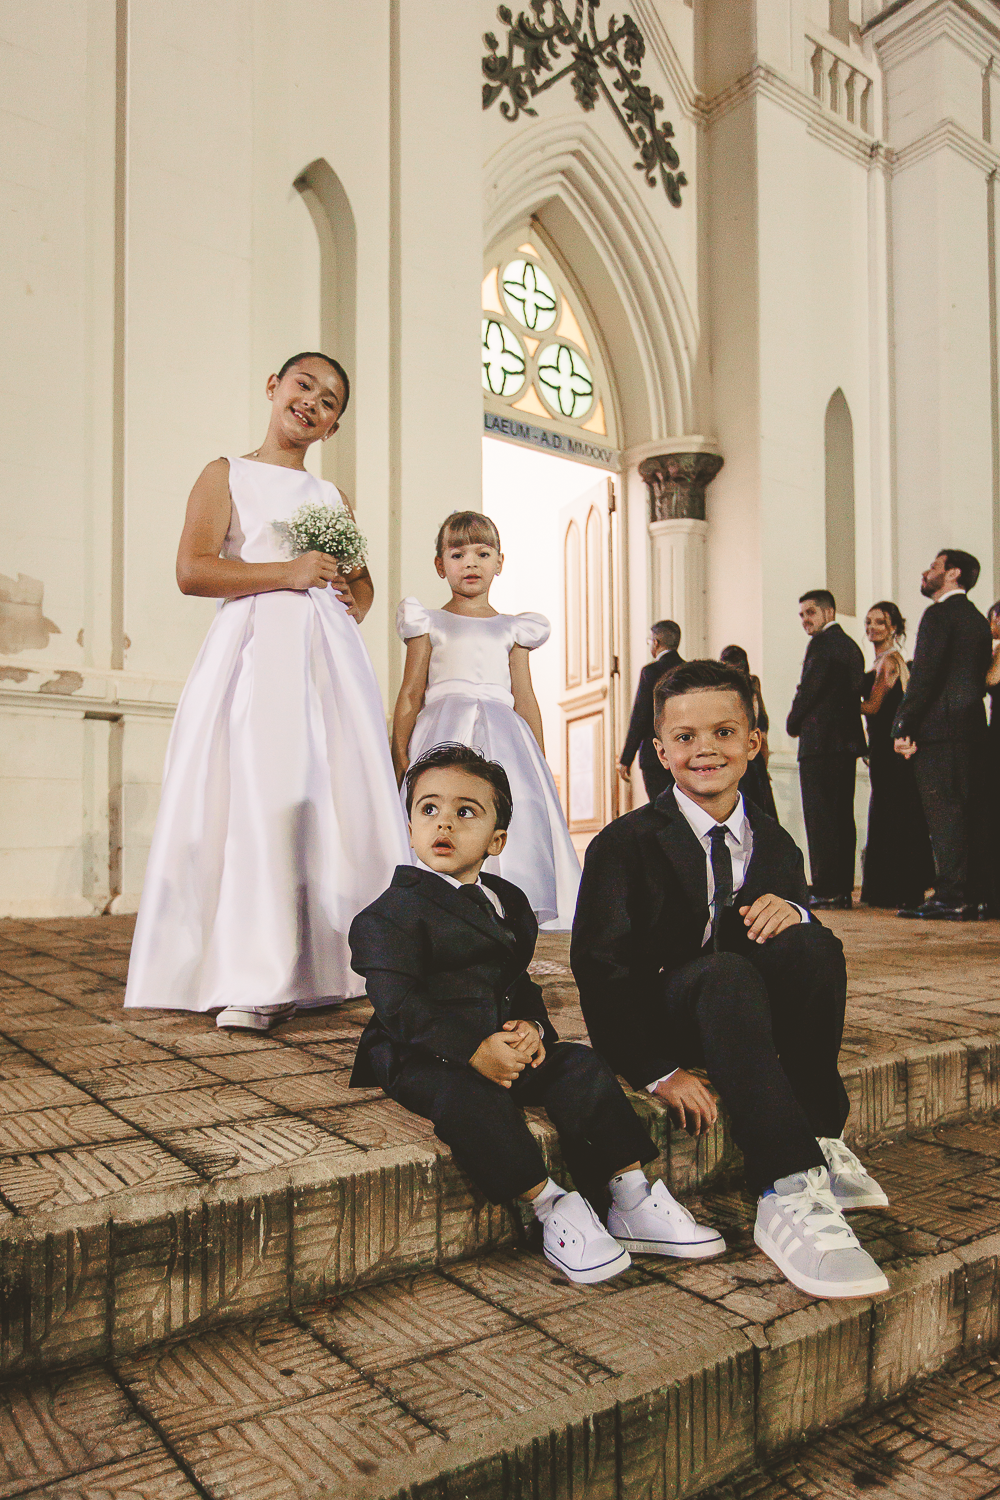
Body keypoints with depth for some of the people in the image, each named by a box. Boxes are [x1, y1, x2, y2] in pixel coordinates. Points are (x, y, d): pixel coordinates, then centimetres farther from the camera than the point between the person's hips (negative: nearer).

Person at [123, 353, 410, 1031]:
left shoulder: (332, 495, 24)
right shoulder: (227, 474, 10)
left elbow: (361, 580, 33)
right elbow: (193, 570, -3)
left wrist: (354, 604, 10)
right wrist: (289, 572, -9)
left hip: (330, 652, 5)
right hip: (257, 648, -5)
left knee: (341, 802, -3)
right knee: (260, 802, -14)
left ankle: (324, 966, 4)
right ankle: (252, 981, -9)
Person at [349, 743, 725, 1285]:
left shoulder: (509, 902, 14)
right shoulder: (392, 913, -9)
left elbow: (520, 985, 15)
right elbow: (399, 1005, -18)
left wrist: (532, 1027, -10)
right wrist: (475, 1050, -29)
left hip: (505, 1043, 7)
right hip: (424, 1056, -6)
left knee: (583, 1068, -11)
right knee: (473, 1097, -34)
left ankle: (632, 1201, -4)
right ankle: (551, 1209, -20)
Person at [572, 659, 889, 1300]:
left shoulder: (774, 842, 5)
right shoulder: (626, 843, -9)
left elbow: (806, 923, 9)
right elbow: (601, 966, -12)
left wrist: (794, 911, -17)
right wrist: (660, 1070, -21)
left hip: (754, 1012, 4)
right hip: (665, 1016, -4)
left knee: (811, 946, -26)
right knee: (726, 973, -36)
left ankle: (820, 1138, -15)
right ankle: (790, 1195, -40)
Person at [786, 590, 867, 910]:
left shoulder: (822, 643, -9)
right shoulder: (851, 645, 19)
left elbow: (810, 688, -15)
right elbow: (856, 693, 19)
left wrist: (793, 724, 2)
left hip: (820, 740, -9)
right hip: (848, 741, 9)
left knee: (820, 817, -7)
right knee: (842, 817, 9)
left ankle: (826, 892, -7)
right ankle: (843, 890, 12)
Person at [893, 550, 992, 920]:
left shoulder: (939, 614, -7)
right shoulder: (977, 619, 20)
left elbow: (925, 675, -14)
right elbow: (980, 677, 20)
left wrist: (903, 727, -12)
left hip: (940, 728, -9)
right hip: (972, 729, 9)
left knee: (943, 812, -8)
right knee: (967, 815, 9)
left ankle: (950, 896, -9)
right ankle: (971, 895, 12)